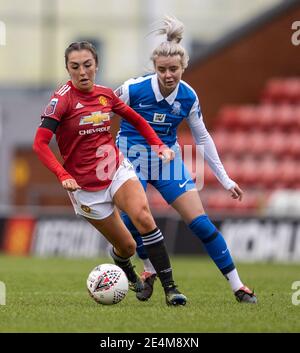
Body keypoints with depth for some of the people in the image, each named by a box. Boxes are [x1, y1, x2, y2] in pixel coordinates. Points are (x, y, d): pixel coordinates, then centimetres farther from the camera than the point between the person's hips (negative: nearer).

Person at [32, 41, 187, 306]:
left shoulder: (106, 95, 2)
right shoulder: (63, 98, -13)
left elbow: (136, 120, 19)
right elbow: (40, 143, -20)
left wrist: (159, 146, 5)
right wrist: (63, 176, -31)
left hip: (118, 170, 3)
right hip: (86, 187, -3)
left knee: (143, 216, -26)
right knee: (126, 247, 2)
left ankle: (170, 288, -25)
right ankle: (130, 277, 41)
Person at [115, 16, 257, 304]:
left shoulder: (188, 97, -9)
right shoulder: (134, 89, -21)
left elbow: (203, 138, 4)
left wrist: (225, 180, 5)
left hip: (167, 159, 2)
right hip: (131, 158, -2)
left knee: (199, 222, -7)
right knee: (132, 218, -19)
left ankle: (238, 287, -1)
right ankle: (150, 270, 12)